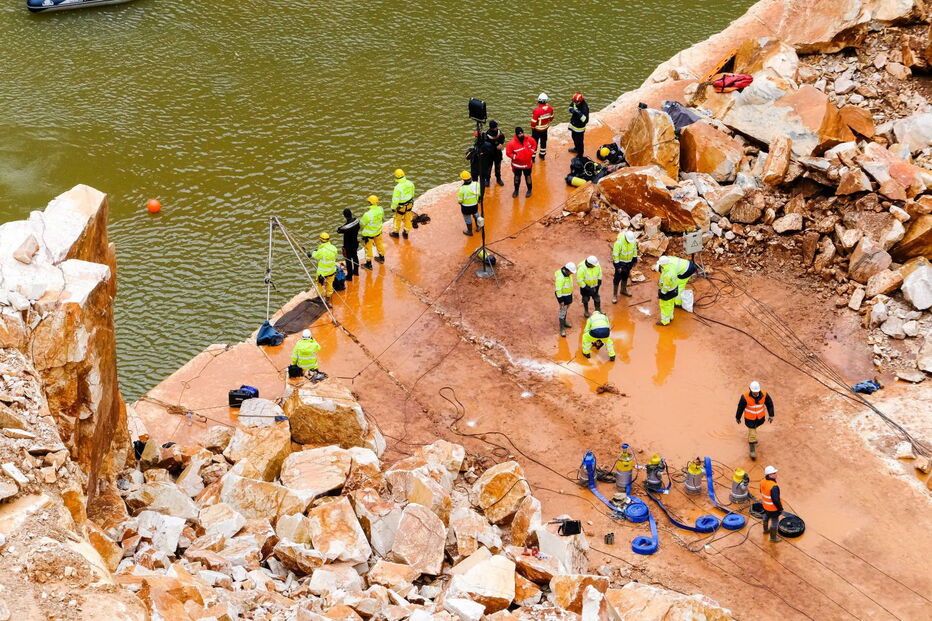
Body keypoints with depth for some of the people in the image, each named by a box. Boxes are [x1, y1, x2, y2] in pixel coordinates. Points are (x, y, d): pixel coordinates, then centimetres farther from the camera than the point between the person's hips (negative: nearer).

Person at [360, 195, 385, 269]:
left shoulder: (368, 214, -37)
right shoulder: (380, 209, -19)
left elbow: (362, 224, -21)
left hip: (369, 233, -6)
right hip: (378, 231, 6)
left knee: (368, 247, 14)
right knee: (379, 243, 29)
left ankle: (369, 264, 28)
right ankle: (382, 258, 51)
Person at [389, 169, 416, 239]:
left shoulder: (398, 187, -32)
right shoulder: (410, 183, -13)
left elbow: (395, 199, -23)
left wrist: (393, 207, -8)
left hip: (401, 206, -5)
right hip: (409, 204, 5)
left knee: (398, 219, 19)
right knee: (407, 219, 20)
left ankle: (396, 232, 37)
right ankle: (405, 233, 35)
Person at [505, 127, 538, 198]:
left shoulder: (528, 140, -12)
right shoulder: (512, 143, -22)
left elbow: (534, 144, 7)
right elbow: (508, 153, -14)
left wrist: (532, 151, -4)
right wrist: (515, 157, -21)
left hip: (527, 163, 2)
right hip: (517, 164, -2)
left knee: (528, 177, 16)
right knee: (517, 177, 15)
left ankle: (529, 190, 35)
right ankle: (516, 190, 34)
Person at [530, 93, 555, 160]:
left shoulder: (537, 110, -33)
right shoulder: (550, 108, -15)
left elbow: (533, 122, -22)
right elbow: (551, 118, 2)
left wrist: (532, 127, -2)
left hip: (537, 129, -5)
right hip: (545, 128, 5)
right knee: (543, 141, 23)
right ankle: (542, 155, 39)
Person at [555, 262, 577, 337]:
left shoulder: (568, 274, -6)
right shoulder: (560, 277, -34)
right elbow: (558, 289, -27)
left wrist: (571, 294, 21)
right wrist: (561, 300, -23)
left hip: (568, 294, 9)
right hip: (562, 296, -9)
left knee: (565, 309, 25)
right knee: (563, 312, 0)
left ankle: (564, 322, 45)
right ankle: (562, 329, 9)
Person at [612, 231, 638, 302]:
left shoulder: (633, 240, -14)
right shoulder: (619, 242, -31)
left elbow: (634, 249, 5)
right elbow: (615, 254, -24)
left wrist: (635, 260, 11)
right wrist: (617, 266, -22)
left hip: (629, 262, 5)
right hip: (620, 262, -5)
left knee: (625, 276, 22)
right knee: (617, 278, 2)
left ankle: (623, 290, 42)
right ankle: (614, 295, 12)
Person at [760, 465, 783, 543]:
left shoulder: (763, 482, -12)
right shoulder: (774, 487, -38)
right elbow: (776, 500, -31)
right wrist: (780, 508, -16)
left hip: (765, 504, 8)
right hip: (773, 507, -8)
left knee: (766, 516, 32)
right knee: (774, 521, 13)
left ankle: (766, 529, 57)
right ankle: (773, 537, 30)